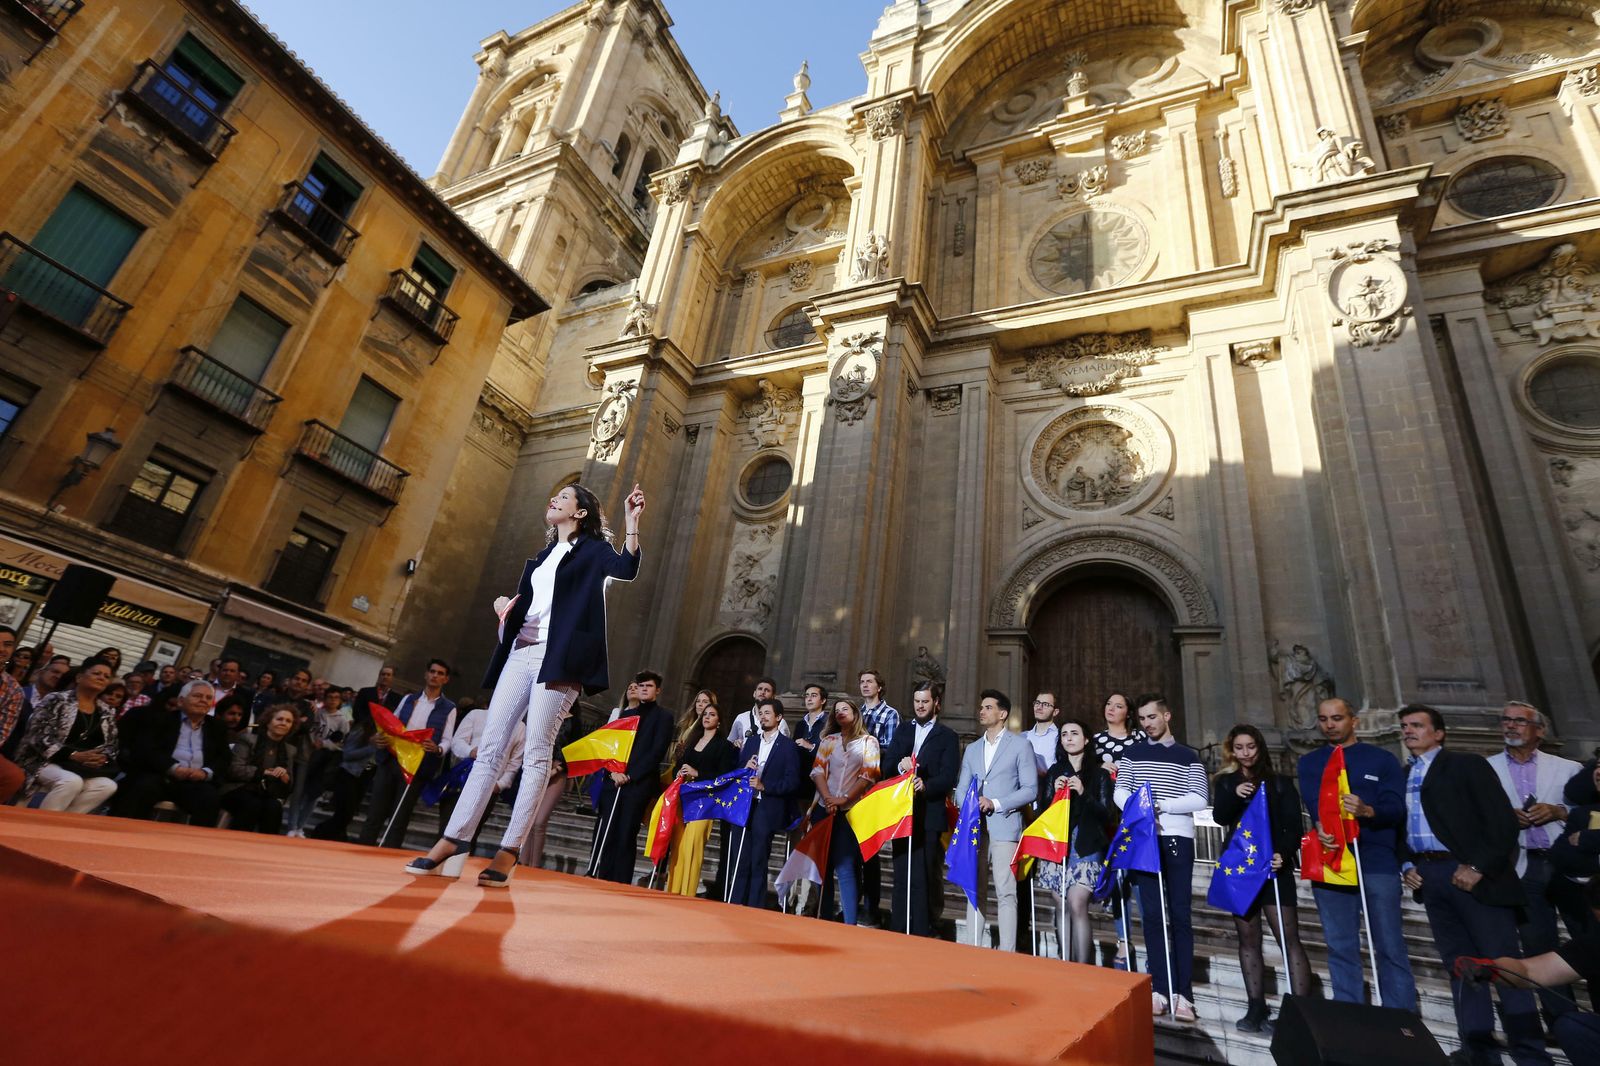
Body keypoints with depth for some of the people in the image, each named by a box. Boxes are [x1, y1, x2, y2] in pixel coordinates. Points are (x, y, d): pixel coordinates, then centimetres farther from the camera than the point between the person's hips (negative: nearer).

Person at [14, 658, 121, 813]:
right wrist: (73, 755, -21)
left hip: (83, 769, 5)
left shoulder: (107, 713, 14)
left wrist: (102, 758, -11)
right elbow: (37, 737, -12)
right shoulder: (57, 700, -3)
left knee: (108, 786, -27)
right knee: (72, 781, -37)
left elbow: (111, 747, 13)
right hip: (43, 762, -4)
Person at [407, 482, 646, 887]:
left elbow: (626, 568, -17)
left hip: (559, 657, -6)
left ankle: (509, 851, -8)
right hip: (521, 653, 7)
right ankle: (454, 838, 6)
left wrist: (632, 520, -26)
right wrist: (505, 608, 6)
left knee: (536, 752, -9)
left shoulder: (593, 549, 5)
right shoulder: (542, 557, 24)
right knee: (491, 746, 3)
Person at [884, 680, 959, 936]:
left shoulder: (947, 736, 2)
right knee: (901, 874, 10)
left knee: (923, 877, -4)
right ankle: (898, 931, 19)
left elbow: (948, 777, -8)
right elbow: (886, 765, 8)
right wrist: (900, 765, -13)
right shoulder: (902, 732, 15)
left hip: (929, 816, -4)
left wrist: (925, 785, -25)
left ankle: (921, 934, 4)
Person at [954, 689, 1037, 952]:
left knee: (1006, 893, -6)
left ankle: (1007, 952, 0)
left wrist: (996, 803, -13)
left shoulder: (1020, 745, 3)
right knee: (974, 891, 8)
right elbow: (961, 788, 16)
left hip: (1004, 828, -5)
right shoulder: (972, 749, 18)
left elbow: (1030, 789, -4)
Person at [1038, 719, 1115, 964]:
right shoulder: (1054, 771, 13)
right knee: (1064, 909, 3)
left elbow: (1107, 813, -1)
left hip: (1086, 848, -3)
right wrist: (1055, 792, -8)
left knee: (1076, 906, -16)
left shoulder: (1099, 772, 4)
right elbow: (1043, 810, 10)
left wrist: (1083, 794, -14)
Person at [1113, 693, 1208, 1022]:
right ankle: (1160, 989, 9)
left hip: (1177, 838, -1)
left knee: (1180, 915, -1)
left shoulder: (1188, 756, 7)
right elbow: (1121, 792, 6)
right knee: (1152, 914, 3)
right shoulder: (1132, 754, 11)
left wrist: (1161, 804, -13)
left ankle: (1183, 993, 4)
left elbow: (1200, 799, -2)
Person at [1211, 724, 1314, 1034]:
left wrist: (1283, 854, -21)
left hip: (1274, 867, -2)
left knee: (1289, 940, -6)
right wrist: (1235, 794, -27)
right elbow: (1220, 817, -8)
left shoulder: (1280, 783, 3)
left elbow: (1293, 826, -3)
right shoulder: (1225, 782, 8)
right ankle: (1256, 1009, 14)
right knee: (1248, 940, 7)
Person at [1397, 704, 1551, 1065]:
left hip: (1471, 874, -5)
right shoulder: (1402, 777, 14)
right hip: (1429, 877, 5)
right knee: (1460, 965, 9)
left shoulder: (1467, 765, -2)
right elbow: (1399, 827, 18)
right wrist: (1406, 865, 3)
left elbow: (1502, 820, -9)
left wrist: (1478, 867, -16)